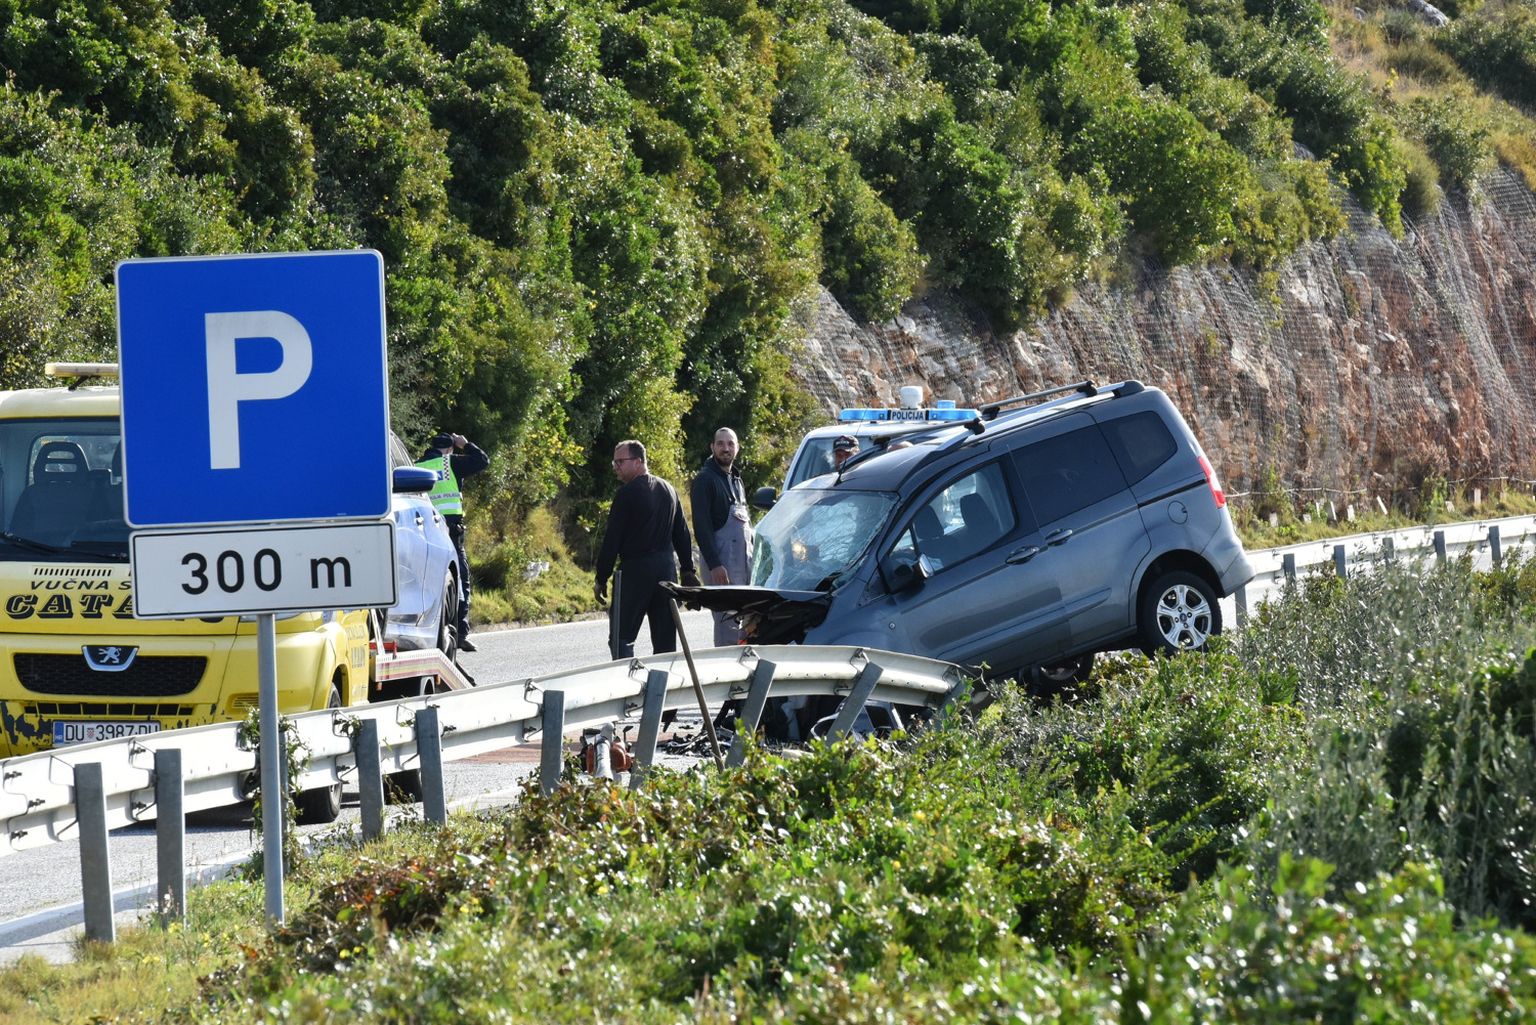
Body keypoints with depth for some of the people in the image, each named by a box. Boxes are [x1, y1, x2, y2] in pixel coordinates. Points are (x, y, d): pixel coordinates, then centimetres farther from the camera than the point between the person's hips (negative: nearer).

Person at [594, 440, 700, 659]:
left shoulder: (628, 493, -10)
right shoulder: (667, 489, 13)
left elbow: (612, 540, -11)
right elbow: (682, 534, 17)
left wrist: (601, 580, -7)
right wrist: (688, 571, 21)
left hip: (637, 569, -7)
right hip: (667, 567, 7)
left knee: (622, 638, -5)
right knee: (665, 639, 10)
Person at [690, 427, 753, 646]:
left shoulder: (737, 480, 21)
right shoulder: (706, 479, -6)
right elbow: (701, 526, -12)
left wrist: (752, 557, 17)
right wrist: (714, 565, -19)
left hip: (743, 561, 8)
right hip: (721, 563, -8)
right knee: (727, 622, -13)